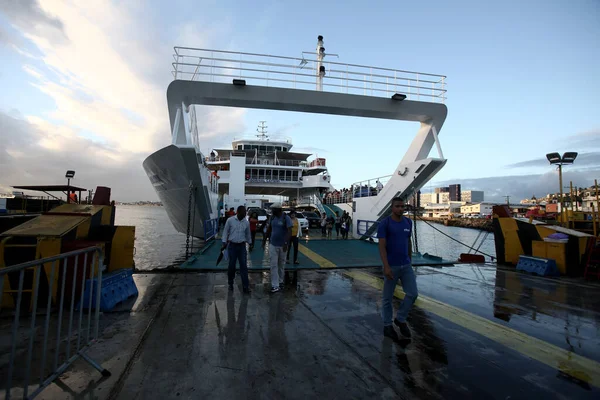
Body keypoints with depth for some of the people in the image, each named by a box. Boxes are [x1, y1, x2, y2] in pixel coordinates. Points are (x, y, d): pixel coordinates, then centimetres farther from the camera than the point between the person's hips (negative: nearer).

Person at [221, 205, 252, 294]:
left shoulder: (247, 222, 2)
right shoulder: (230, 220, -5)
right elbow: (225, 232, 2)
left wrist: (250, 243, 21)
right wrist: (224, 243, -1)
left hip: (242, 246, 2)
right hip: (232, 246, -1)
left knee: (244, 266, -1)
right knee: (232, 265, 6)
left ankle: (246, 286, 4)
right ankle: (230, 283, 27)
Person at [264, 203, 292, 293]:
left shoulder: (286, 218, -12)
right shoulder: (272, 217, 3)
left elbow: (289, 231, -20)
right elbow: (269, 229, 15)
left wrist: (286, 243, -30)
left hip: (282, 245, -3)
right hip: (273, 245, 3)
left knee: (281, 264, 13)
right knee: (274, 265, -2)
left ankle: (280, 281, 31)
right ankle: (275, 285, 1)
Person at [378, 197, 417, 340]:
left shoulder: (408, 222, 5)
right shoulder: (384, 224, -14)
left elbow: (408, 243, 15)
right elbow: (381, 246, -17)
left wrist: (410, 261, 19)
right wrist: (386, 266, -25)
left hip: (406, 266, 5)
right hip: (391, 266, -5)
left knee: (413, 294, 1)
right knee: (388, 297, 6)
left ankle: (400, 319, 23)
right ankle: (387, 326, 24)